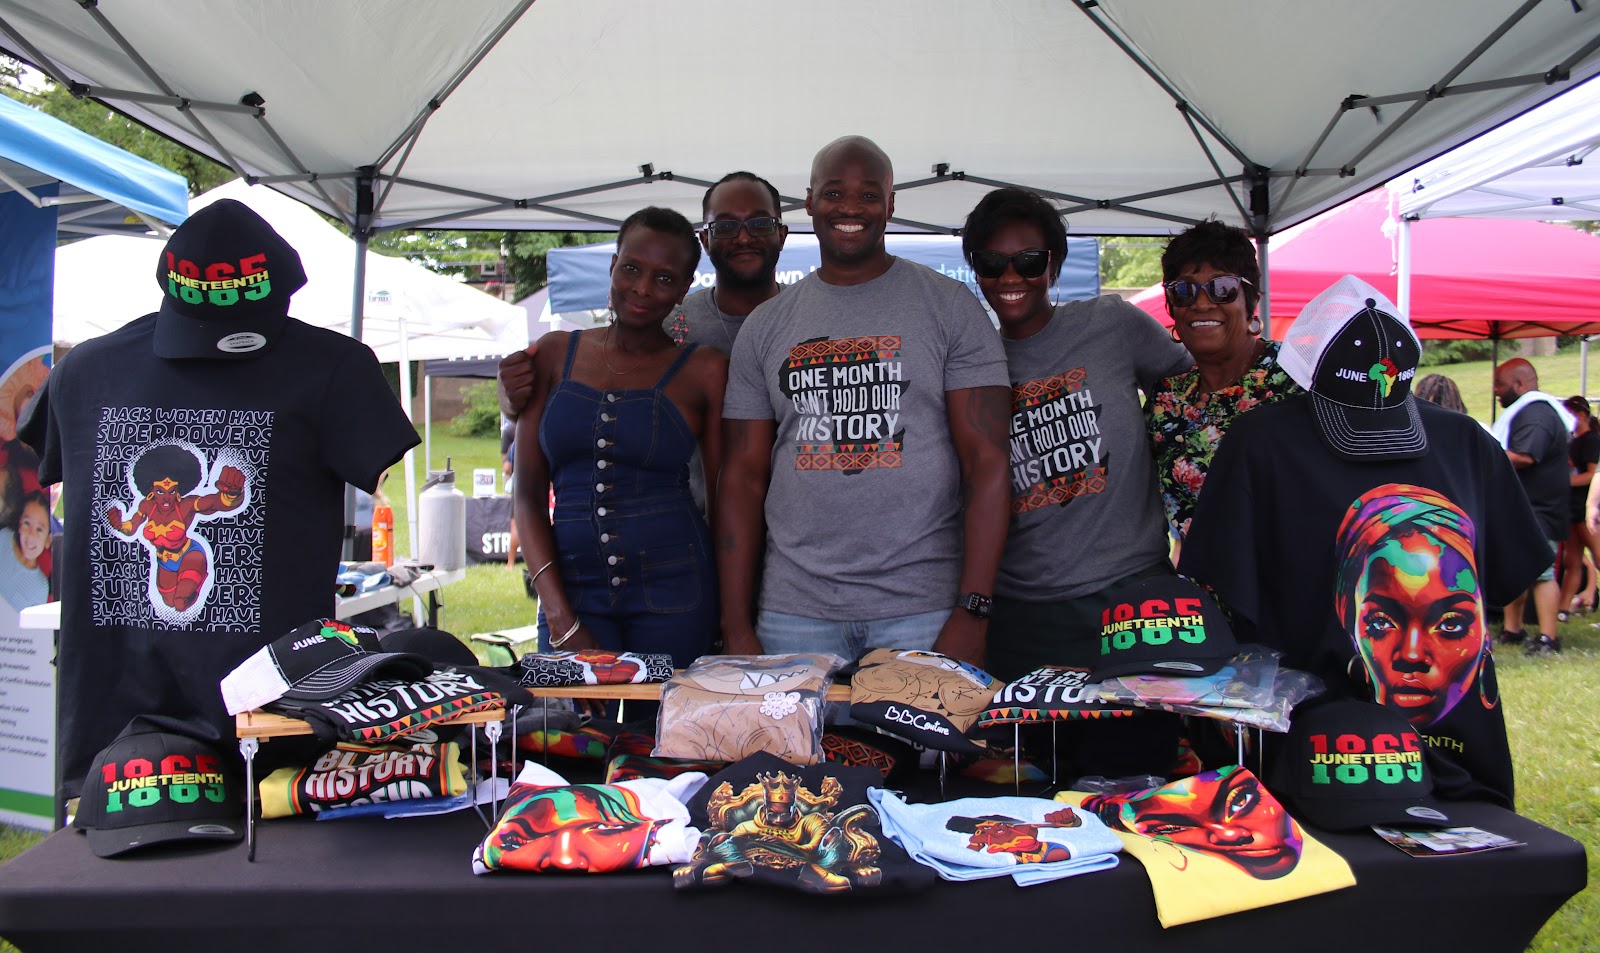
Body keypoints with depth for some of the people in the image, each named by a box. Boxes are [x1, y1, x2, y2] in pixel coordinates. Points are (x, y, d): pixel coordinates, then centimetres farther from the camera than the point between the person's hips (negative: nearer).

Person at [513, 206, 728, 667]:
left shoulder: (704, 369, 0)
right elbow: (528, 496, 4)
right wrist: (561, 619, -5)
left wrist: (730, 617, -4)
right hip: (571, 587, 2)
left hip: (672, 590, -1)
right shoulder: (555, 354, 6)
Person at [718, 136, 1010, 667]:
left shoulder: (950, 307, 2)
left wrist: (972, 613, -13)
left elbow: (987, 462, -4)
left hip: (923, 609, -2)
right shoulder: (766, 326, 10)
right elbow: (744, 477, 8)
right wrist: (737, 629, 2)